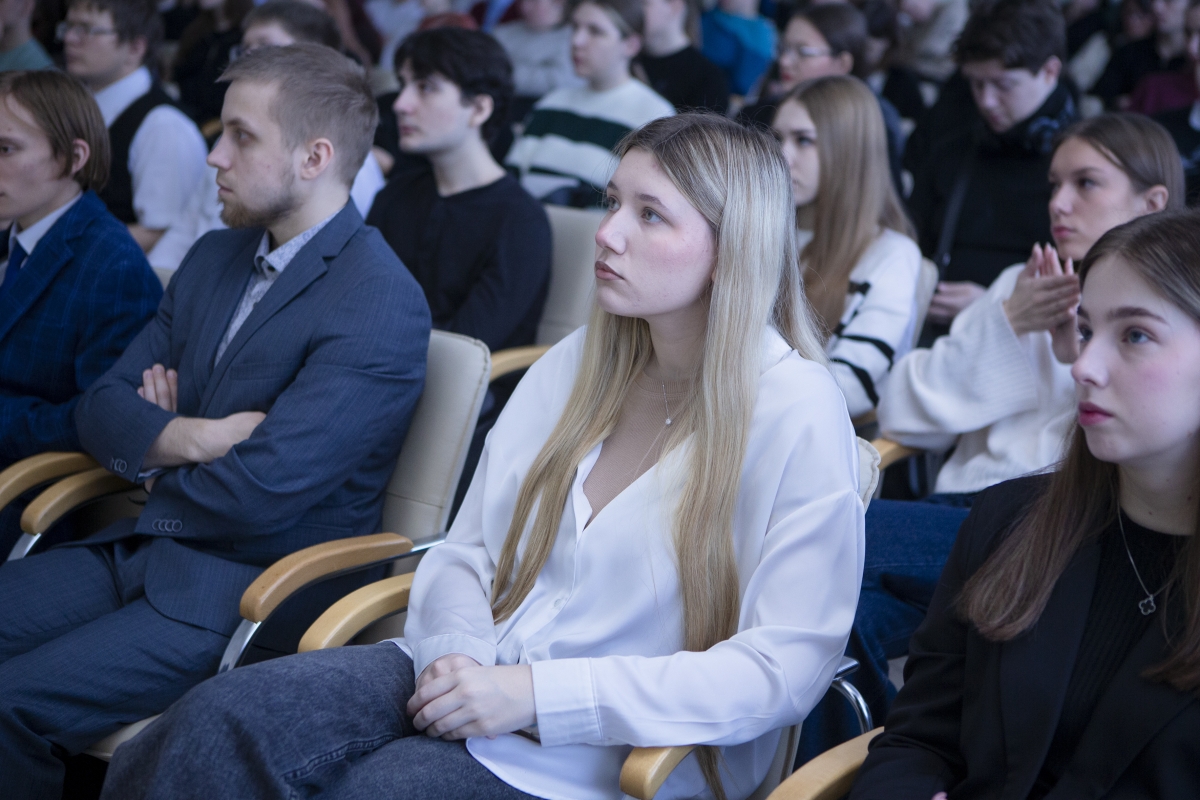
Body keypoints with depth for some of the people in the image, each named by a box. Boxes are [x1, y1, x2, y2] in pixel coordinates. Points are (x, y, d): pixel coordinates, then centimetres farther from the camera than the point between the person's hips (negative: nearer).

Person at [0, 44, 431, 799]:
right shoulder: (216, 257, 12)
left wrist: (157, 464, -2)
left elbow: (260, 491, -22)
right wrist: (191, 438, -13)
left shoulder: (381, 305, -17)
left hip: (246, 590, -8)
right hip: (142, 547, 8)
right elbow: (102, 405, 9)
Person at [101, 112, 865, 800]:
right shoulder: (575, 365, 7)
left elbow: (785, 666, -17)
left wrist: (538, 693, -20)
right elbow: (467, 551, 11)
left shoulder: (799, 416, -12)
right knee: (216, 720, -19)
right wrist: (457, 656, -13)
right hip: (475, 679, 5)